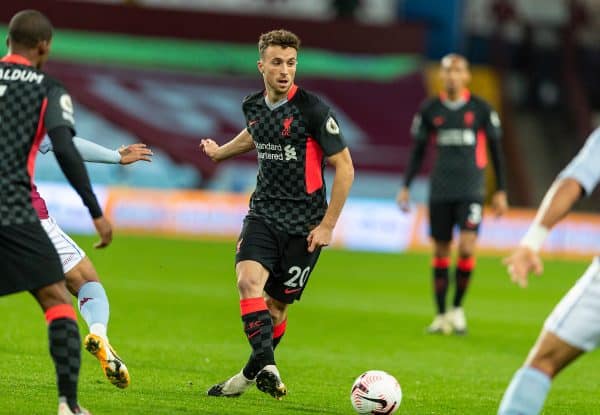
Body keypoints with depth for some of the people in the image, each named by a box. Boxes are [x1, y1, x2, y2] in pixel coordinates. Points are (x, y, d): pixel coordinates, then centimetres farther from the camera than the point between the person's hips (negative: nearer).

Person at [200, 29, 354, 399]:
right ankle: (266, 368, -29)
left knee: (277, 304, 2)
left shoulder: (313, 109, -14)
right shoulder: (254, 106, 4)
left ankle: (252, 374, 21)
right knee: (248, 281, -21)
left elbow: (345, 167, -10)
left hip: (304, 223, -4)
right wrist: (220, 152, 48)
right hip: (263, 212, 4)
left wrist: (327, 225, -13)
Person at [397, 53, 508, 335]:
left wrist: (500, 191, 7)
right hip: (440, 192, 2)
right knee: (440, 252, 4)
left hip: (471, 190, -2)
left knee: (466, 248, -15)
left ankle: (458, 308, 4)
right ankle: (441, 315, 13)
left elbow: (495, 151, 8)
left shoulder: (481, 110, 1)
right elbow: (418, 151, 13)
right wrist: (406, 187, 6)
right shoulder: (430, 110, 5)